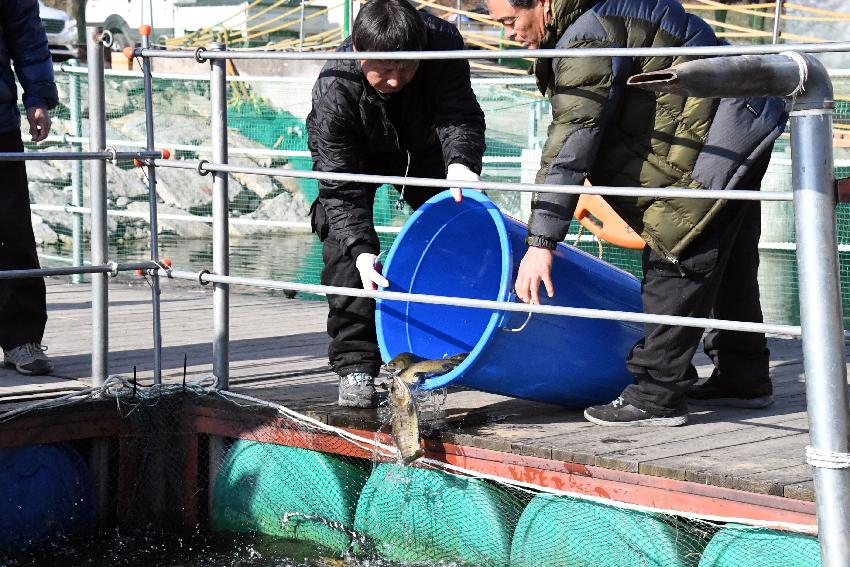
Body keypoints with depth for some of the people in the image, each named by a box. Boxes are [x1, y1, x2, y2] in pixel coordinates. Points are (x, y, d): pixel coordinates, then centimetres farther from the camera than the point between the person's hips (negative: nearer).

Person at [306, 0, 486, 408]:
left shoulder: (443, 43, -36)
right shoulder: (334, 91, -40)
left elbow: (458, 114, -37)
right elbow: (340, 186, -38)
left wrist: (459, 160, -60)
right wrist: (361, 250, -50)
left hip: (421, 145, 3)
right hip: (351, 153, -3)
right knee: (344, 249, -20)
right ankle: (355, 367, -15)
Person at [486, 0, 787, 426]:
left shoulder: (589, 37, -24)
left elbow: (570, 144, -29)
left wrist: (541, 242, -31)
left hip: (719, 138, -11)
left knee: (675, 267, -10)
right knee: (728, 266, 19)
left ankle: (658, 395, -8)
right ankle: (743, 377, 31)